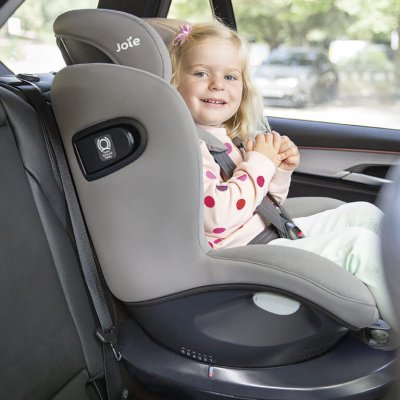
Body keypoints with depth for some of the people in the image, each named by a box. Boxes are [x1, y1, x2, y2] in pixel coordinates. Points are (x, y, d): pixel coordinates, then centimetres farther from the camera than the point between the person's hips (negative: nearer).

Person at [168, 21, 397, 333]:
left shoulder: (231, 139, 13)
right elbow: (218, 217, -28)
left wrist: (282, 169, 1)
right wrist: (260, 163, -17)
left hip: (275, 232, 10)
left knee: (364, 214, 12)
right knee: (360, 244, -17)